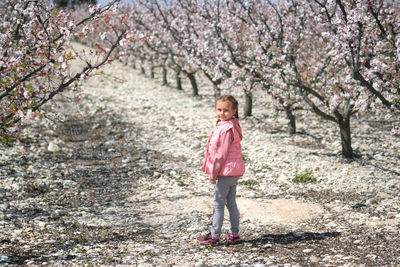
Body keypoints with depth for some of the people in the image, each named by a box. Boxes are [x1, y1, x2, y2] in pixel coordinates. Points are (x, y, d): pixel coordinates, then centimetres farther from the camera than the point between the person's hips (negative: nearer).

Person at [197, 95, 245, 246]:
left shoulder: (226, 129, -20)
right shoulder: (233, 126, 12)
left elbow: (221, 153, -20)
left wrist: (213, 173, -15)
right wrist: (215, 171, 18)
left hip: (225, 171, -10)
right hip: (233, 171, 10)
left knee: (218, 204, -2)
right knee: (231, 203, 14)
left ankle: (214, 237, 4)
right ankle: (234, 235, 20)